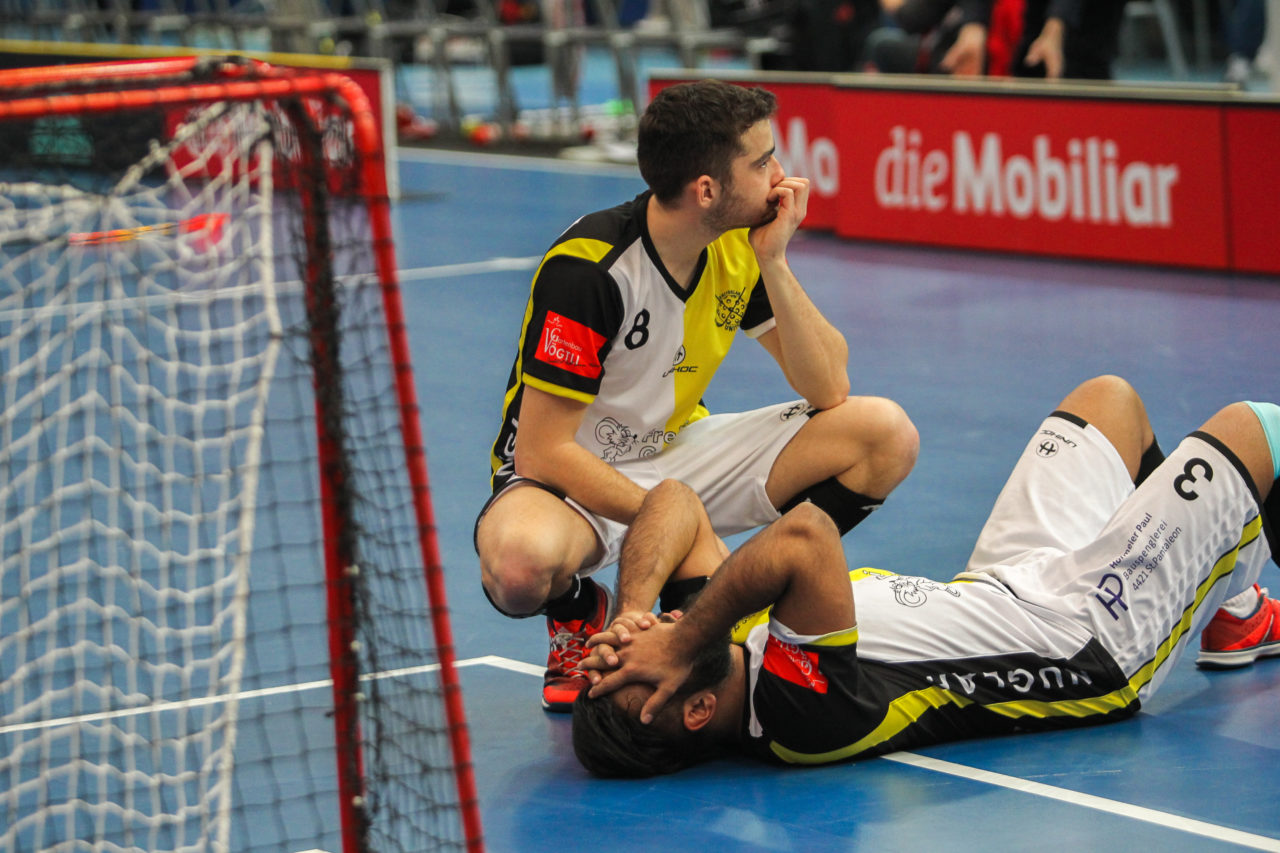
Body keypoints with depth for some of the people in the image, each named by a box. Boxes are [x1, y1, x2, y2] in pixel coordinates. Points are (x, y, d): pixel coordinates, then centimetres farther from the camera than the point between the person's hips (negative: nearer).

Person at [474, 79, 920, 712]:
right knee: (519, 562, -42)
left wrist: (774, 264, -21)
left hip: (681, 449, 6)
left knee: (885, 433, -11)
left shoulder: (740, 247, -7)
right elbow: (542, 450, -25)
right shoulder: (586, 268, -26)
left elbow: (829, 389, -10)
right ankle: (578, 615, -3)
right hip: (573, 476, -6)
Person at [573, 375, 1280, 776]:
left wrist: (634, 606, -28)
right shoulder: (801, 711, -42)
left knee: (1109, 395, 24)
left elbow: (674, 501, -14)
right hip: (1099, 644, -8)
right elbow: (807, 534, -57)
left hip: (1002, 587, 8)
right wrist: (682, 639, -47)